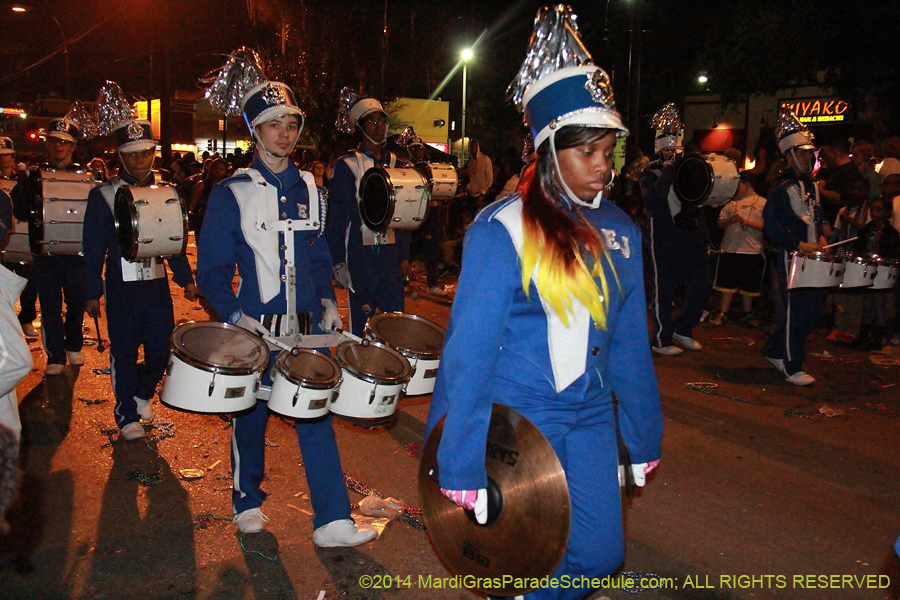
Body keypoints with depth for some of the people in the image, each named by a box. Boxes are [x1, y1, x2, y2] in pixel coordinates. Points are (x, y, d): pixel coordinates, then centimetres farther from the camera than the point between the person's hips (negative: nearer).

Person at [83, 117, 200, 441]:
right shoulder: (104, 195, -1)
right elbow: (93, 248, 0)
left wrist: (186, 279, 10)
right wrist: (92, 293, -2)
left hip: (157, 283, 3)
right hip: (121, 284, -2)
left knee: (162, 348, 4)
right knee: (124, 350, 3)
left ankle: (142, 393, 33)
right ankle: (127, 414, 20)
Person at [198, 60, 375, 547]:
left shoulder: (309, 189, 10)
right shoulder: (232, 193, -4)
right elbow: (211, 268, -4)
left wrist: (327, 301, 2)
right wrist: (235, 315, -18)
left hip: (306, 325, 3)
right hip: (255, 326, -3)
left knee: (317, 417, 1)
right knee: (252, 417, 11)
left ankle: (333, 522, 7)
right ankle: (248, 503, 34)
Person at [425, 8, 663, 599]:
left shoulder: (620, 232, 4)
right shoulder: (503, 229, -14)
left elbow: (631, 344, 11)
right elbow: (468, 348, -15)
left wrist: (644, 438, 14)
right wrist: (460, 463, -15)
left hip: (590, 417, 5)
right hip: (514, 416, -5)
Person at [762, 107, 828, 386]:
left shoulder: (811, 186, 15)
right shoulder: (782, 187, -11)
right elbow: (771, 225, -18)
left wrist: (820, 237, 10)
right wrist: (800, 244, -23)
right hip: (792, 257, -8)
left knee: (816, 310, 11)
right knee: (798, 312, -3)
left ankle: (774, 349, 25)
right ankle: (792, 367, 9)